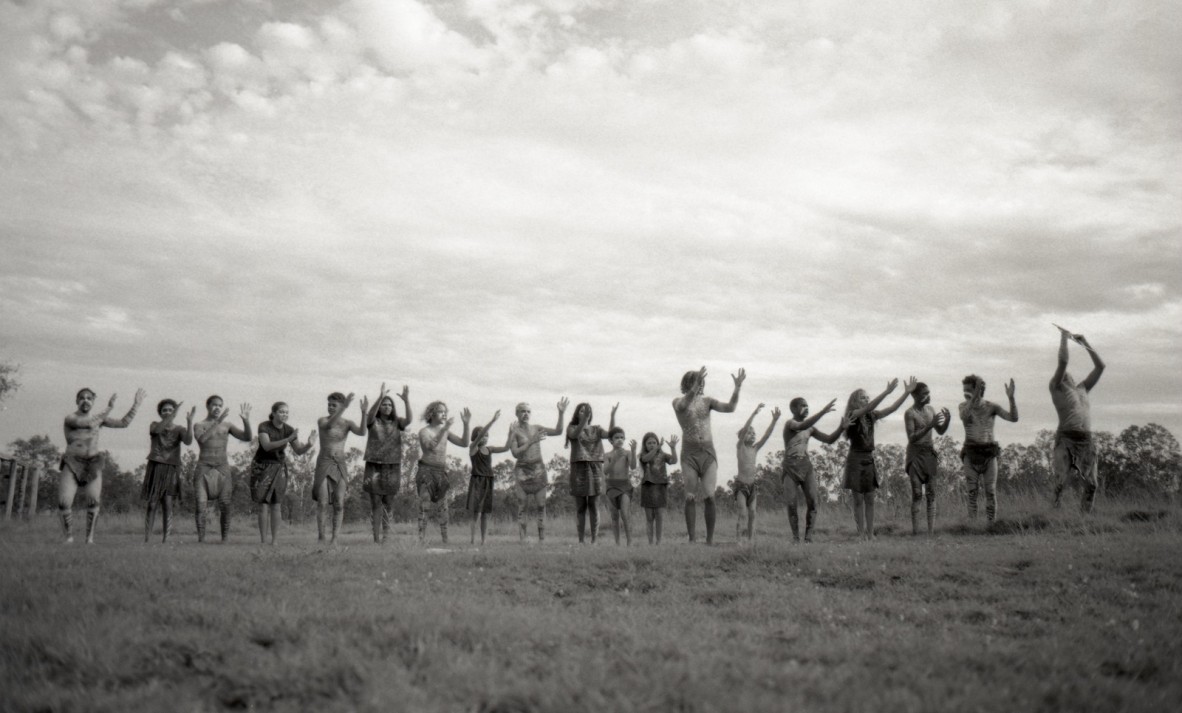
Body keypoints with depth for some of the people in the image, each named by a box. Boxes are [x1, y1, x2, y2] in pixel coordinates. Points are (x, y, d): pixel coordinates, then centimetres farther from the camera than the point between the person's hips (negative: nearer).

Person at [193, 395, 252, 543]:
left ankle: (225, 539, -3)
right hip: (204, 468, -1)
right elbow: (202, 438, -19)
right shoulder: (199, 425, 4)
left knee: (225, 505, -7)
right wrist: (218, 421, -26)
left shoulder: (227, 426, 10)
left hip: (222, 468, 2)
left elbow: (247, 438, 2)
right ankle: (201, 539, -7)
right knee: (201, 504, -11)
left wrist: (246, 420, -14)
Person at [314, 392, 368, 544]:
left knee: (339, 504, -6)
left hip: (340, 466, 2)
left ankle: (334, 539, 0)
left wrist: (364, 413, -31)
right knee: (322, 503, -10)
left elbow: (362, 432, -16)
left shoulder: (348, 423, 5)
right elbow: (329, 425, -29)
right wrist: (345, 407, -40)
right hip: (323, 464, -2)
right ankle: (320, 536, 8)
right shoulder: (322, 420, -3)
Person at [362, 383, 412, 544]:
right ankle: (376, 538, -2)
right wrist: (380, 397, -33)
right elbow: (370, 414, -20)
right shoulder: (373, 421, 3)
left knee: (389, 502, 4)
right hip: (374, 465, -1)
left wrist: (406, 401, -27)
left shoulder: (396, 422, 6)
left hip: (392, 466, 2)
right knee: (375, 503, -3)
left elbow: (408, 420, -14)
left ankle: (386, 537, 11)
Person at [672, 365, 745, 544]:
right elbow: (683, 406, -24)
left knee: (709, 497, -7)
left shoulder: (707, 401, 8)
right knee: (690, 498, -3)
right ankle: (692, 539, 2)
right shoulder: (678, 402, 1)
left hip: (708, 453, 1)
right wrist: (695, 388, -42)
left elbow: (730, 408, -5)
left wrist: (737, 387, -19)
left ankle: (710, 539, -2)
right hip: (689, 454, -1)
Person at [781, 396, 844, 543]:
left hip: (806, 466, 5)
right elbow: (803, 426, -28)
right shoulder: (790, 424, -6)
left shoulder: (810, 428, 13)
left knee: (812, 501, -9)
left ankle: (808, 536, -5)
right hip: (791, 466, -5)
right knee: (792, 503, -6)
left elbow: (829, 440, 15)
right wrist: (823, 411, -32)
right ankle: (795, 536, 4)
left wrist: (841, 428, -3)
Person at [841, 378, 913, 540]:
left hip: (870, 459, 6)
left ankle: (870, 534, 8)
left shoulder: (871, 416, 8)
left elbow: (892, 409, 1)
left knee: (870, 499, 5)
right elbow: (868, 408, -26)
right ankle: (861, 534, 3)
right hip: (856, 459, -5)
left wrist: (907, 392, -10)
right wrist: (886, 392, -34)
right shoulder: (852, 416, -9)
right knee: (858, 499, 0)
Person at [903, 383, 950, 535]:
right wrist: (929, 425, -24)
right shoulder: (910, 413, -10)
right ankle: (915, 530, -4)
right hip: (916, 454, -6)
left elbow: (940, 431, 16)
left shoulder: (930, 410, 9)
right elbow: (912, 438, -16)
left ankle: (931, 529, 4)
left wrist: (947, 420, -3)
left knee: (932, 492, 2)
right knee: (917, 493, -6)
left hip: (930, 453, 6)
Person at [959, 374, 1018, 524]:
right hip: (971, 453, 0)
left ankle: (991, 525, 0)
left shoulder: (992, 407, 3)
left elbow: (1014, 418, -8)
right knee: (973, 491, -6)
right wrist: (975, 397, -33)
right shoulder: (963, 405, 3)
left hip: (989, 453, 0)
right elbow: (964, 417, -21)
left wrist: (1011, 398, -21)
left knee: (991, 491, -4)